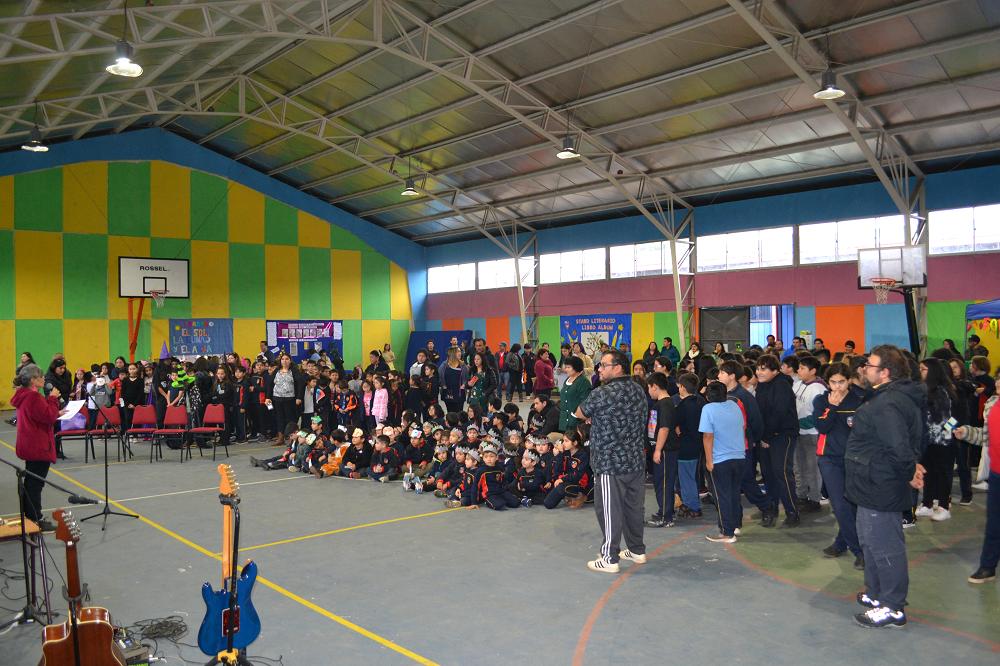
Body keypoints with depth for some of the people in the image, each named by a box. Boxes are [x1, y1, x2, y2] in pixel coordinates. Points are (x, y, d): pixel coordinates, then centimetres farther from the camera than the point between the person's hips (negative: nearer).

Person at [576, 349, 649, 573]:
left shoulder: (603, 393, -17)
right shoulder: (639, 391, 7)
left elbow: (580, 413, -4)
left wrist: (593, 417, 18)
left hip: (611, 463, -7)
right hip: (637, 460, 8)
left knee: (609, 510, 1)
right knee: (634, 506, 17)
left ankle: (609, 559, 8)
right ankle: (637, 550, 30)